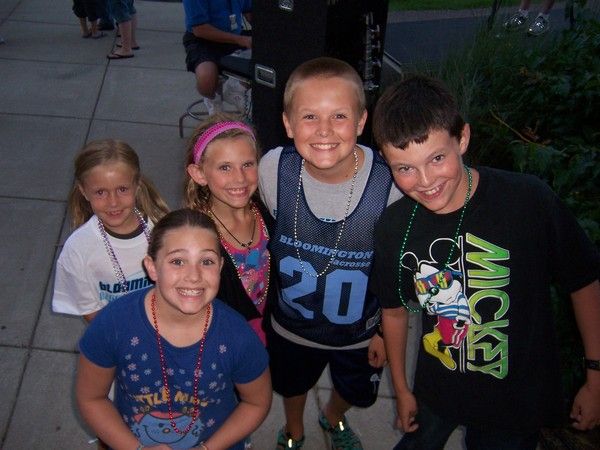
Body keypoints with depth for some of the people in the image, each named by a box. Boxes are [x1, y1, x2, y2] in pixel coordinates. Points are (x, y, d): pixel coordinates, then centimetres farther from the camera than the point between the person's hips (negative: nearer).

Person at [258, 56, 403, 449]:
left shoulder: (390, 183, -32)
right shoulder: (273, 169, -27)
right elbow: (267, 239, -6)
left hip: (360, 330, 0)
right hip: (292, 324, 1)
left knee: (353, 391, 30)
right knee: (293, 385, 30)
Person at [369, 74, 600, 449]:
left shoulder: (529, 200, -24)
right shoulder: (394, 226, -14)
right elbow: (395, 309, 1)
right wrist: (402, 389, 10)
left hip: (519, 401, -2)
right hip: (437, 393, 3)